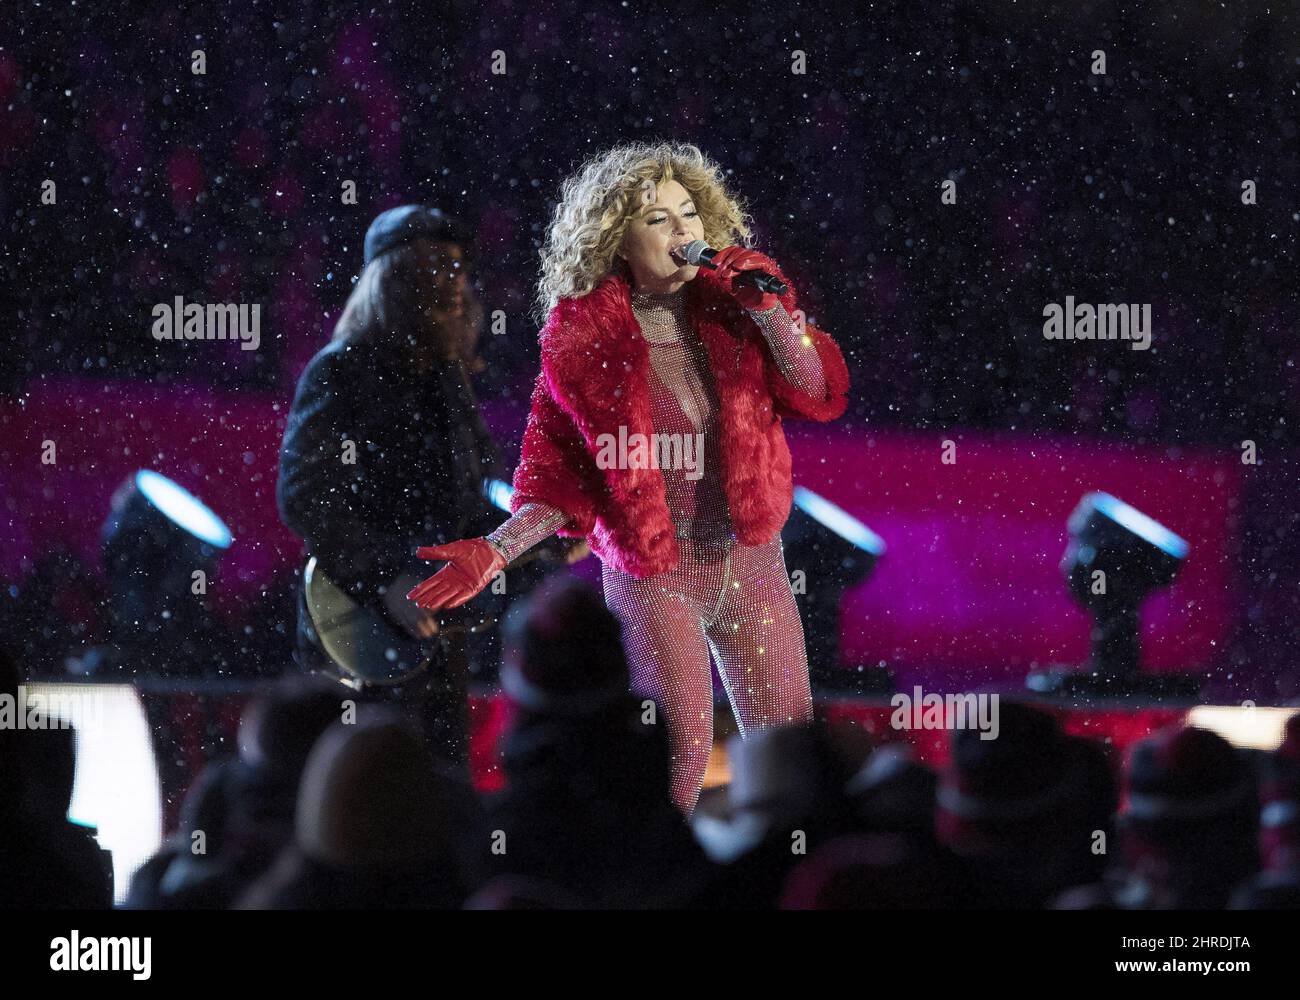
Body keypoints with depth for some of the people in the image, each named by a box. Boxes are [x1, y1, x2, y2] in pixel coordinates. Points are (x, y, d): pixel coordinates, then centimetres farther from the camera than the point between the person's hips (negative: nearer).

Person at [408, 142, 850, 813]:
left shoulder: (729, 303, -1)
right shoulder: (586, 335, -8)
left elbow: (820, 397, -3)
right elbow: (560, 470, -3)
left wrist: (772, 312, -16)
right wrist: (498, 549, -16)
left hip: (751, 561, 3)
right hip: (651, 576, -3)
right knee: (679, 755, -10)